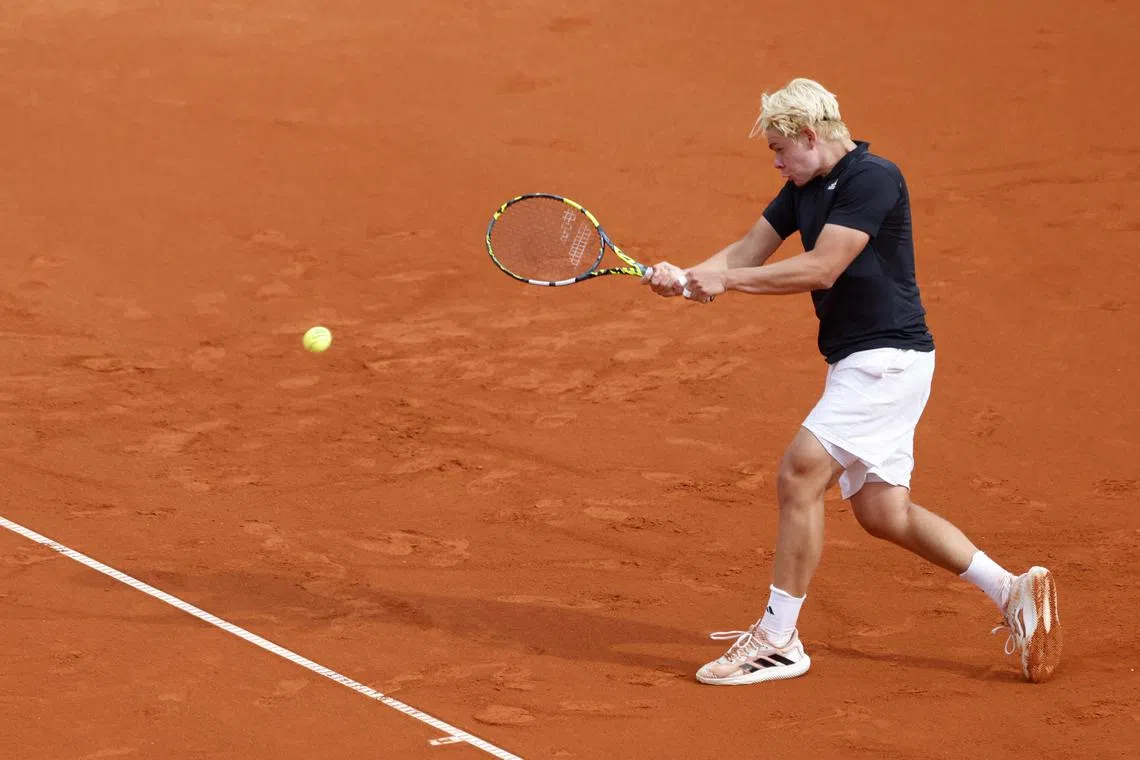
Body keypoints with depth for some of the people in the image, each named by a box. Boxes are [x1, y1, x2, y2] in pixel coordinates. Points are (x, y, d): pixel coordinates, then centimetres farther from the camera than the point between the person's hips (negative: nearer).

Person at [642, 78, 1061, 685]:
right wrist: (688, 277, -7)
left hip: (887, 357, -10)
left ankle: (777, 639, -9)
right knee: (881, 511, 10)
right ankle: (1013, 593, 17)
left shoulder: (872, 179, -16)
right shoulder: (805, 188, 12)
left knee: (800, 473, -16)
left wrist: (727, 281, -18)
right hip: (857, 362, 10)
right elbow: (748, 251, 11)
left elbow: (821, 268, -23)